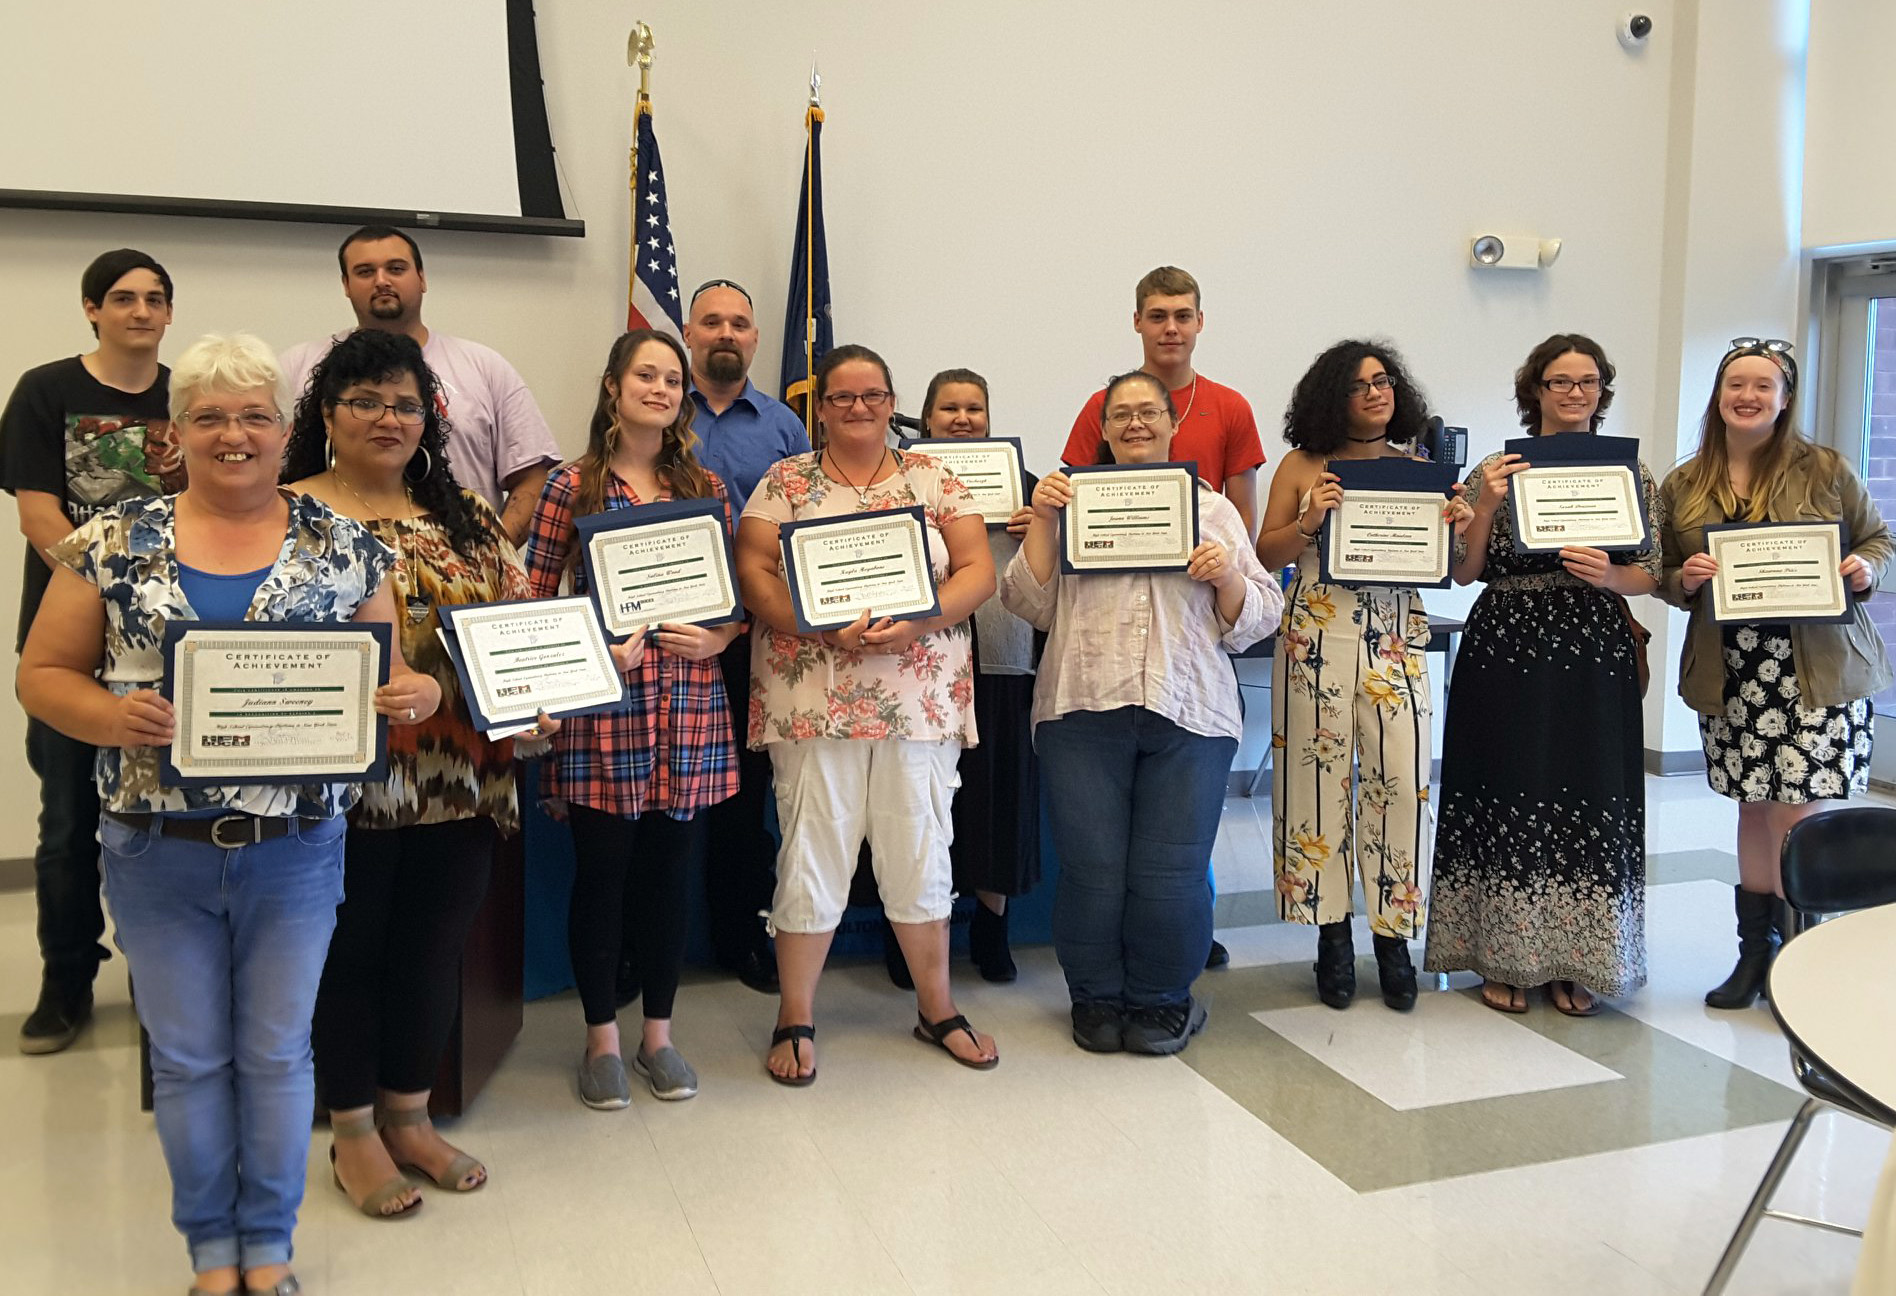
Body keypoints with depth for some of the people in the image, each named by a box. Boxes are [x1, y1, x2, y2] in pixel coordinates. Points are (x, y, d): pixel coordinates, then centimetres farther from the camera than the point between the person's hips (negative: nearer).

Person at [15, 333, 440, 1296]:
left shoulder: (343, 547, 0)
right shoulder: (114, 542, 0)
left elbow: (394, 676, 4)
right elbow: (43, 673, 2)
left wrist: (415, 694, -19)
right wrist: (110, 717, -18)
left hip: (296, 849, 0)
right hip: (158, 852, 0)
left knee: (277, 1052, 12)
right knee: (187, 1056, 13)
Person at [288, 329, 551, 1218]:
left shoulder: (464, 515, 12)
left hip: (460, 775, 4)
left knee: (434, 950, 13)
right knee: (350, 952, 8)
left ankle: (409, 1116, 30)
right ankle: (352, 1133, 24)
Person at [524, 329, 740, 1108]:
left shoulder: (706, 488, 9)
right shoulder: (572, 487, 1)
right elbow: (533, 601, 0)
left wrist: (718, 639, -8)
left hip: (688, 707, 3)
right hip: (601, 709, -2)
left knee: (670, 870, 10)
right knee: (602, 871, 5)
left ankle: (658, 1034, 26)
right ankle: (601, 1040, 22)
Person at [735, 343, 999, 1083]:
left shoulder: (934, 480, 8)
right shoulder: (784, 482, 6)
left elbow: (978, 573, 2)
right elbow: (753, 573, -3)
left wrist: (913, 623, -15)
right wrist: (826, 628, -18)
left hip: (922, 701, 1)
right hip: (812, 702, -1)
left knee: (921, 855, 9)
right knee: (811, 856, 3)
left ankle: (937, 1008, 24)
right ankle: (795, 1020, 17)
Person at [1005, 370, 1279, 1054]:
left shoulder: (1213, 507, 15)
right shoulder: (1072, 499, 13)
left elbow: (1257, 620, 11)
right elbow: (1029, 605, 6)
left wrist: (1229, 576, -8)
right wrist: (1041, 520, -4)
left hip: (1190, 714, 0)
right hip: (1083, 709, 0)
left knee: (1172, 875, 0)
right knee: (1093, 869, 2)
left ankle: (1162, 1001, 22)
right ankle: (1098, 999, 23)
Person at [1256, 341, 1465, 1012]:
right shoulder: (1303, 466, 5)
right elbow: (1266, 556, 5)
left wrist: (1458, 525, -6)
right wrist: (1308, 521, -12)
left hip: (1396, 635, 1)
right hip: (1317, 632, -1)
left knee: (1402, 777, -5)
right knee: (1320, 773, 0)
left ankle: (1392, 932, 9)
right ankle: (1332, 932, 12)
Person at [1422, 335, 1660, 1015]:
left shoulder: (1631, 473, 7)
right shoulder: (1496, 469, 4)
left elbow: (1649, 576, 7)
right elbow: (1464, 573, 0)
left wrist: (1608, 575, -14)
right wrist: (1486, 505, -13)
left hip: (1594, 657, 1)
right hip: (1505, 653, -1)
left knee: (1588, 800, 2)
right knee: (1508, 797, 2)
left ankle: (1575, 962, 16)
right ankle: (1505, 958, 15)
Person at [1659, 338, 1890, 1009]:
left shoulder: (1824, 469, 2)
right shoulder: (1682, 486, 8)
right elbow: (1665, 581, 13)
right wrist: (1685, 579, -9)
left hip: (1817, 670, -2)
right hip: (1728, 676, 3)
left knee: (1797, 815, -5)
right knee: (1753, 808, 11)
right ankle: (1755, 952, 23)